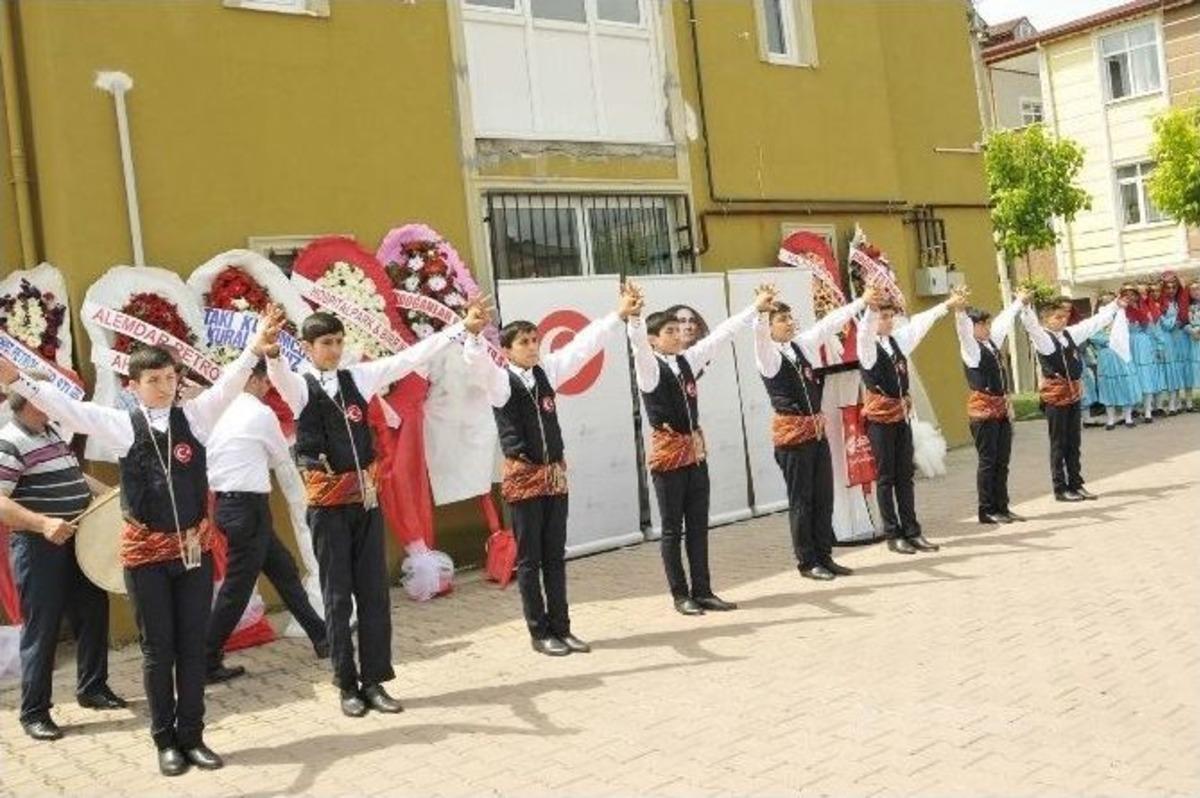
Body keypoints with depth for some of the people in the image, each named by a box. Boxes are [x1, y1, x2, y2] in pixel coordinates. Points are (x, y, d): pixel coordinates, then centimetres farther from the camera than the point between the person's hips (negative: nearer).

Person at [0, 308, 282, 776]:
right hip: (146, 551, -1)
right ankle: (166, 740, 20)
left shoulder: (195, 415, 0)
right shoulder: (121, 425, -1)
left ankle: (192, 736, 20)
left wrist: (255, 350, -31)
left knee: (192, 645, 8)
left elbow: (227, 384, -14)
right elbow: (66, 408, -8)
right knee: (158, 648, 7)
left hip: (195, 548, 1)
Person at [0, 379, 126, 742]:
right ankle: (34, 712, 11)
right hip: (37, 547, -8)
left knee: (93, 613, 15)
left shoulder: (56, 432, 11)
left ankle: (92, 687, 31)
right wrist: (42, 523, -33)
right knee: (42, 628, -1)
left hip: (75, 540, 8)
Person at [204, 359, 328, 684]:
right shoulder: (261, 413, -11)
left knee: (283, 568, 15)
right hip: (248, 505, -8)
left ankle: (320, 636, 24)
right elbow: (282, 459, 3)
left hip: (228, 502, 8)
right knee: (238, 586, -2)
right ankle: (208, 663, 4)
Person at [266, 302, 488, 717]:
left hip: (366, 497, 4)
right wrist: (271, 351, -51)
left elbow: (411, 357, 5)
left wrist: (463, 327, 2)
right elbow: (278, 374, -27)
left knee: (374, 591, 5)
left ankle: (374, 681, 14)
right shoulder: (299, 386, -4)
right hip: (327, 502, -3)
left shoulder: (358, 377, 7)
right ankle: (348, 685, 15)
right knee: (338, 596, 4)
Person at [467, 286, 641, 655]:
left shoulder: (547, 370, 7)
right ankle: (539, 632, 13)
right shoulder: (500, 379, -7)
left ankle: (560, 628, 19)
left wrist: (620, 314, 6)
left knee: (555, 555, 11)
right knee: (529, 558, 3)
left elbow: (584, 345, 8)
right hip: (523, 476, -5)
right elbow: (475, 358, -25)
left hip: (555, 474, 5)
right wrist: (473, 331, -45)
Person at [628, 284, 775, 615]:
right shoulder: (649, 367, -9)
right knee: (673, 527, 3)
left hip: (695, 450, 6)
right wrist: (633, 314, -48)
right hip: (668, 451, -6)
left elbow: (721, 335, 11)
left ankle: (702, 591, 16)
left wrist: (755, 308, 12)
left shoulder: (687, 359, 8)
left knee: (698, 525, 9)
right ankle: (681, 595, 11)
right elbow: (637, 341, -29)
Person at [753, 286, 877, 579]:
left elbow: (830, 322, 15)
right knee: (801, 499, 1)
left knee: (824, 496, 9)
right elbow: (759, 332, -29)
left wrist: (862, 301, 17)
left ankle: (824, 557, 19)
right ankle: (807, 562, 11)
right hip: (791, 431, -6)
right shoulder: (767, 354, -9)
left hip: (816, 429, 7)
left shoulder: (803, 344, 9)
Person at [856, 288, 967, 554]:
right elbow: (865, 330, -29)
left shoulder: (898, 339, 9)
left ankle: (912, 531, 13)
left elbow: (920, 323, 14)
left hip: (901, 413, 6)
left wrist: (948, 305, 11)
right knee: (886, 477, 1)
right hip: (879, 415, -6)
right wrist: (871, 306, -47)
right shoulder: (868, 345, -9)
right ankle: (893, 534, 6)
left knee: (905, 475, 8)